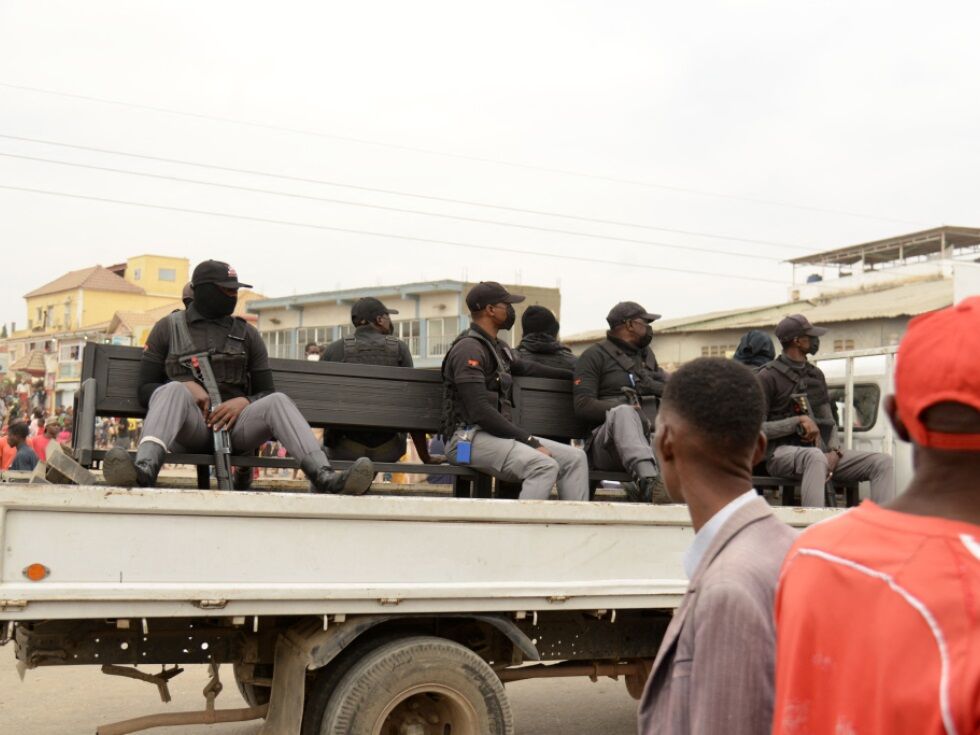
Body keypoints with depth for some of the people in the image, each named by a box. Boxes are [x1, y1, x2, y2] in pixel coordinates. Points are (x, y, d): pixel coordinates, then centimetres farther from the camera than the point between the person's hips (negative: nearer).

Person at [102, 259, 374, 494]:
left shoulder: (247, 333, 17)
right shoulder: (169, 327, 13)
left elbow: (266, 392, 14)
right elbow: (146, 388, 8)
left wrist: (244, 402, -9)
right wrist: (187, 387, -11)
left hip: (233, 426, 2)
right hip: (188, 427, -2)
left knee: (277, 401, -27)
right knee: (174, 390, -33)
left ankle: (325, 478, -49)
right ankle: (144, 471, -60)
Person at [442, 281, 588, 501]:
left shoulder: (499, 348, 18)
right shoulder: (469, 349, -11)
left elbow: (525, 368, 40)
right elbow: (480, 411, -19)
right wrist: (529, 440, -19)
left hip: (500, 434, 9)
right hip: (471, 439, -9)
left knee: (575, 458, -1)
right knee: (544, 466, -29)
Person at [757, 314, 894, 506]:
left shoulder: (816, 375, 20)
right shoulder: (768, 376, -1)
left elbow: (829, 422, 18)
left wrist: (834, 452, -2)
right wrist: (799, 421, -16)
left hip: (819, 452, 7)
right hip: (782, 452, -7)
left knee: (882, 462, -9)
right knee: (816, 457, -42)